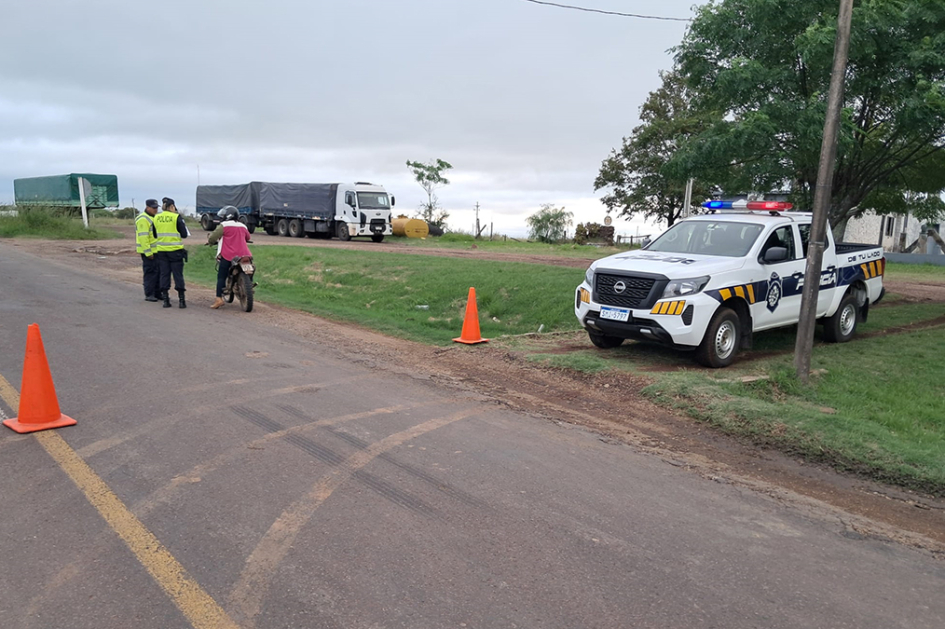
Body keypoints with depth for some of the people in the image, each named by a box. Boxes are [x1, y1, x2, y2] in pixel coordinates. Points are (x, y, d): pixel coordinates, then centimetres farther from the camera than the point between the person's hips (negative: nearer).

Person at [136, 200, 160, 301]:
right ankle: (149, 295, -1)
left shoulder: (153, 218, 18)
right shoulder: (143, 219, -14)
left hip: (156, 250, 10)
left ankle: (157, 293, 19)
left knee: (158, 272, 12)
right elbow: (143, 237, -20)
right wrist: (148, 252, -23)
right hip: (148, 251, -10)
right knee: (150, 273, -7)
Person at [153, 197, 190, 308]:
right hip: (175, 250, -3)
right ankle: (181, 300, 1)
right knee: (178, 275, 1)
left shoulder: (156, 218, 5)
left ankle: (165, 299, 8)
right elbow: (184, 234, -6)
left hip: (161, 251, 4)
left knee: (164, 275, 8)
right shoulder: (177, 217, -8)